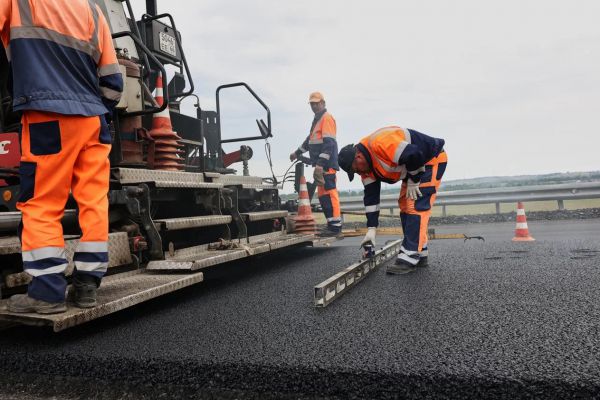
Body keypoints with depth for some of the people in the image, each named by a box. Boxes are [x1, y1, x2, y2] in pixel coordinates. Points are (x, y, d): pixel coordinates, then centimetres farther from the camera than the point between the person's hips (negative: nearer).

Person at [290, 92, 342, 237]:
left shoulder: (327, 118, -7)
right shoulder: (317, 119, 23)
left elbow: (329, 143, -17)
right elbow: (311, 139, 35)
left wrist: (320, 164, -24)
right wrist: (297, 153, 42)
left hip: (327, 165, -10)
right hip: (320, 165, 10)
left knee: (329, 194, -11)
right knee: (322, 195, 9)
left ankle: (335, 228, -10)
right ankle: (332, 225, 13)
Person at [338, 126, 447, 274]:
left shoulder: (381, 144, -34)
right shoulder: (365, 165, -3)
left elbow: (415, 155, -35)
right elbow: (371, 196, -1)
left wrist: (413, 181, -17)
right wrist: (371, 229, -3)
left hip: (433, 159, -9)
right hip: (415, 165, 9)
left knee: (415, 206, -17)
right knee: (405, 205, 7)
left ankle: (410, 257, -16)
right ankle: (419, 254, 13)